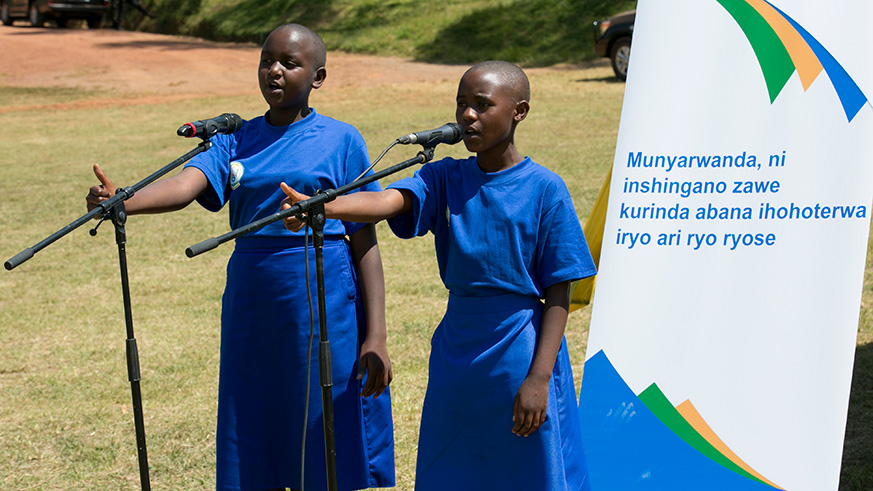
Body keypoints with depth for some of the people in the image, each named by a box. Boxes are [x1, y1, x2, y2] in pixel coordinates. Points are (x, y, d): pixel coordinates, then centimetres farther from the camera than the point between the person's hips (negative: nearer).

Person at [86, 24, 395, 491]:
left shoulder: (341, 141, 0)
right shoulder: (235, 141, 9)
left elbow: (365, 244, -3)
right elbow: (185, 185, -11)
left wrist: (376, 336, -9)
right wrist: (120, 201, -31)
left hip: (325, 310, -4)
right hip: (251, 309, 4)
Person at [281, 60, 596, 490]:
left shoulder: (544, 189, -6)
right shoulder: (444, 180, 3)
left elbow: (558, 296, -7)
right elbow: (387, 201, -17)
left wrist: (539, 378, -14)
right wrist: (319, 207, -37)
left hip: (521, 356, -4)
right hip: (456, 354, 4)